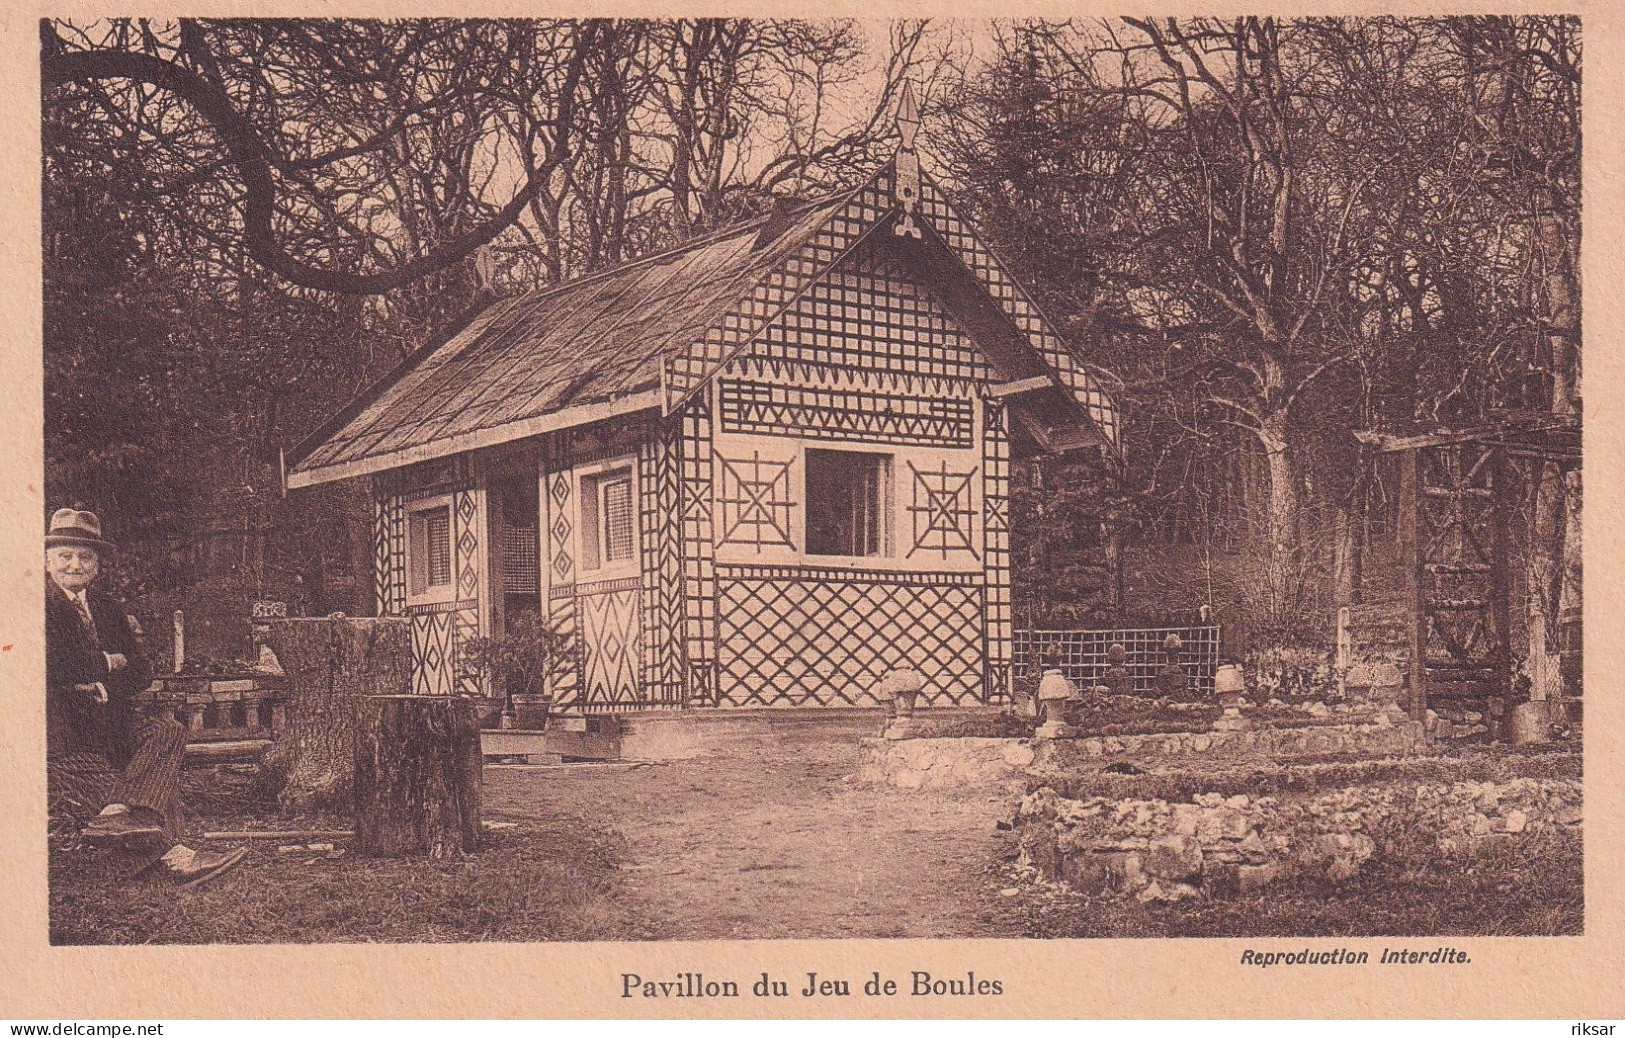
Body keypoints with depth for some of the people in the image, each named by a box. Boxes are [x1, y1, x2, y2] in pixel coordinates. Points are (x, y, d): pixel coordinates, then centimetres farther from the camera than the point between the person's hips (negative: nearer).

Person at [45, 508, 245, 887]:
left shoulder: (108, 607, 19)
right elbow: (55, 664, -15)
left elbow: (141, 673, 9)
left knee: (168, 732, -21)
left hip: (107, 720, 5)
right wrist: (108, 662, -2)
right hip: (58, 724, -5)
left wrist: (101, 685, -10)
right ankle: (173, 855, -38)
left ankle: (117, 813, -43)